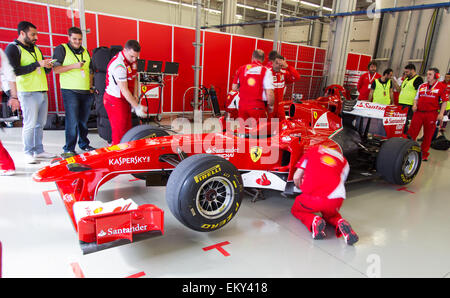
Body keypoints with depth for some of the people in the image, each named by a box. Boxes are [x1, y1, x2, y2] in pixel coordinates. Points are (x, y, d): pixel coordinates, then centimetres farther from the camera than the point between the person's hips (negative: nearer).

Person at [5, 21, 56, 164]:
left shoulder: (36, 48, 20)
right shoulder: (12, 48, -4)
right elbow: (14, 71, -15)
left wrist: (47, 66, 3)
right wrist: (37, 64, -15)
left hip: (42, 91, 7)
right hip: (28, 92, -7)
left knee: (40, 123, 10)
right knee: (30, 124, -6)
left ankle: (39, 151, 18)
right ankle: (28, 153, 3)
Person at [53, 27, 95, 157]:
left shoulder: (85, 51, 18)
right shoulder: (61, 49, 1)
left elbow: (90, 70, 23)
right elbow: (55, 69, -7)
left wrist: (90, 86, 12)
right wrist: (73, 66, -17)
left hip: (85, 91, 5)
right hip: (70, 91, -5)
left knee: (84, 120, 9)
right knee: (72, 121, -9)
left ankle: (84, 144, 22)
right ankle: (69, 149, -3)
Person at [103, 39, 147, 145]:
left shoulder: (132, 60, 3)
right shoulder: (119, 65, -25)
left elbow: (134, 79, 11)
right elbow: (124, 90, -25)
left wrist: (135, 97, -2)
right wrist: (137, 107, -23)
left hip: (125, 99, 9)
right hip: (114, 100, -9)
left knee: (128, 128, 13)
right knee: (119, 131, -6)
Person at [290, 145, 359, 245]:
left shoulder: (313, 149, 23)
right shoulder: (343, 160, 27)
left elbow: (296, 177, 17)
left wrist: (301, 187, 39)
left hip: (313, 197, -2)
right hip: (336, 199, 3)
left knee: (296, 210, 29)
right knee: (330, 214, 36)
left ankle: (314, 221, -2)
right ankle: (340, 222, 2)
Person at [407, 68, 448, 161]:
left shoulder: (442, 86, 1)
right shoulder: (422, 86, 12)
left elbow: (444, 101, 0)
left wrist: (441, 114, -9)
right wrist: (414, 105, 1)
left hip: (431, 114, -3)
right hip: (418, 112, 3)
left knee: (428, 136, 6)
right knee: (411, 132, -1)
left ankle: (424, 154, 18)